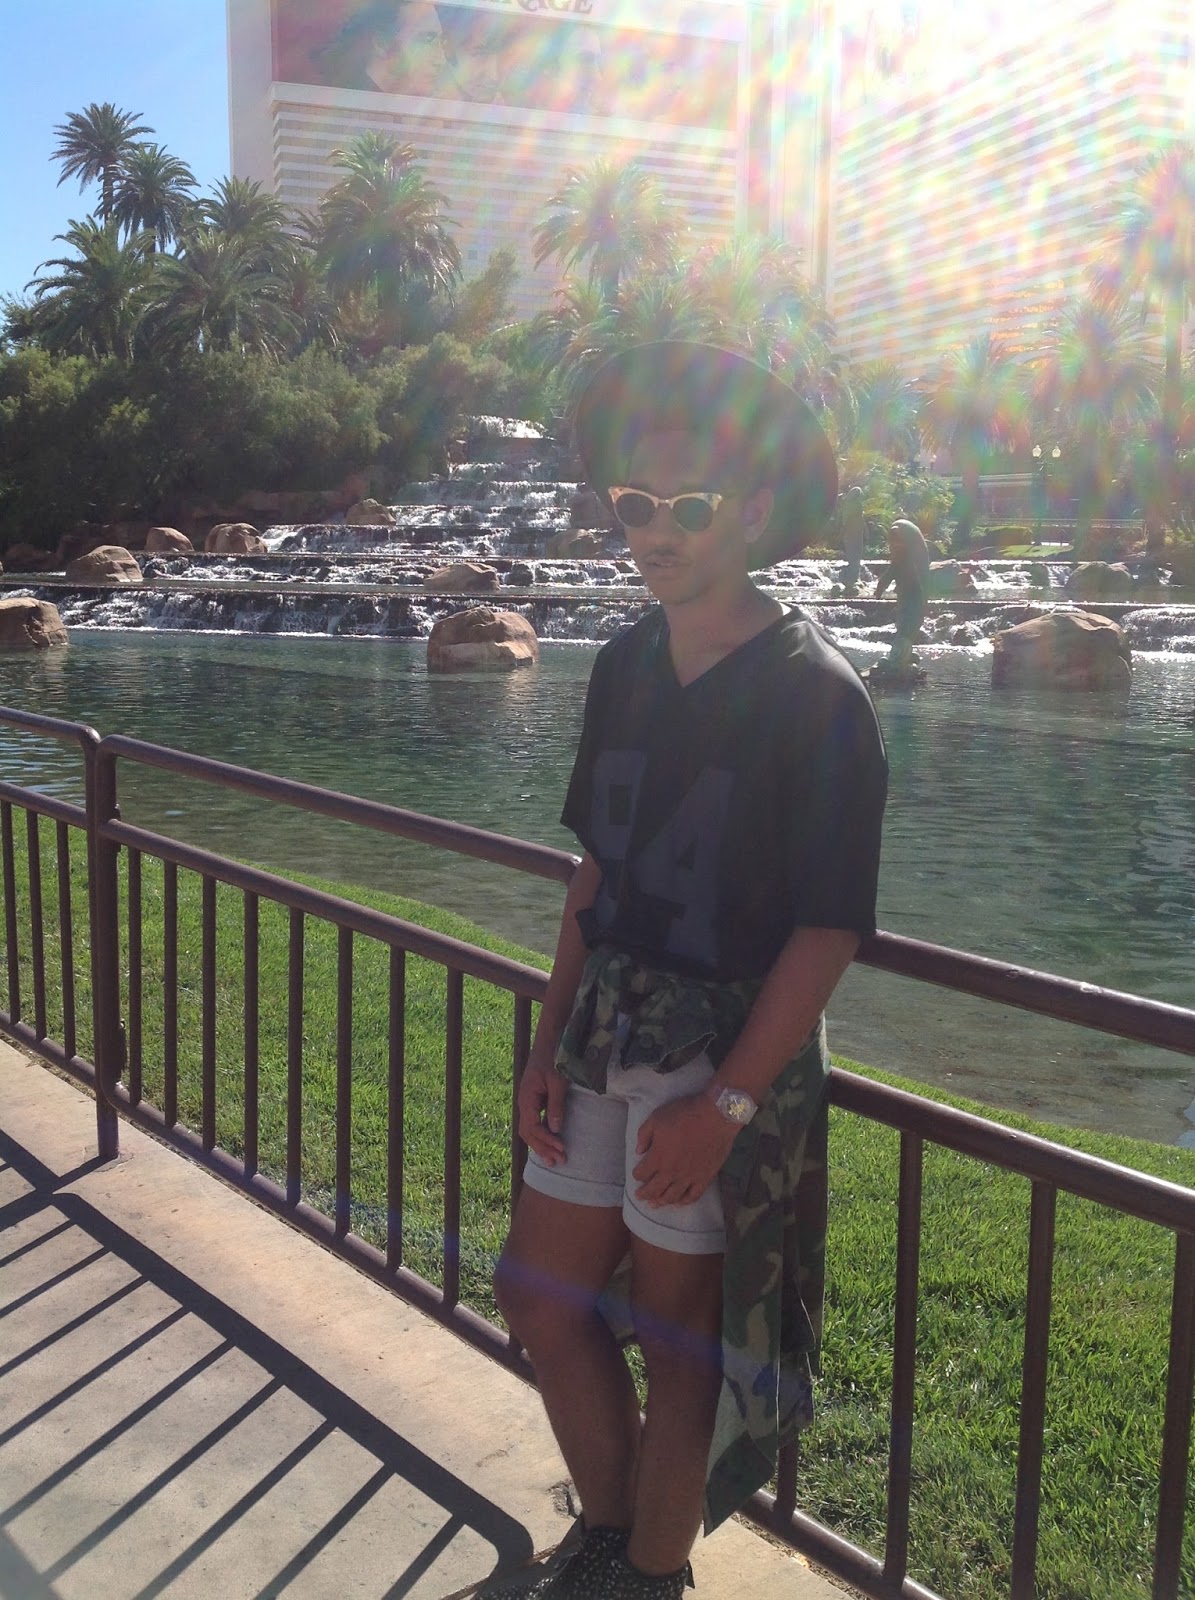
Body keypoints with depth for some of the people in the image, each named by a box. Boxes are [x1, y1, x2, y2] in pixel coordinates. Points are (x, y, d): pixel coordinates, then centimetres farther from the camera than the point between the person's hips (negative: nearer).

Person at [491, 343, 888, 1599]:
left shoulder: (813, 693, -15)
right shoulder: (626, 666, 5)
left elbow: (828, 930, -16)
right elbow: (595, 870, 10)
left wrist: (724, 1105, -19)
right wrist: (549, 1046, 6)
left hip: (733, 1056, -6)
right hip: (608, 1037, 7)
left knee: (678, 1338, 8)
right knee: (542, 1297, 14)